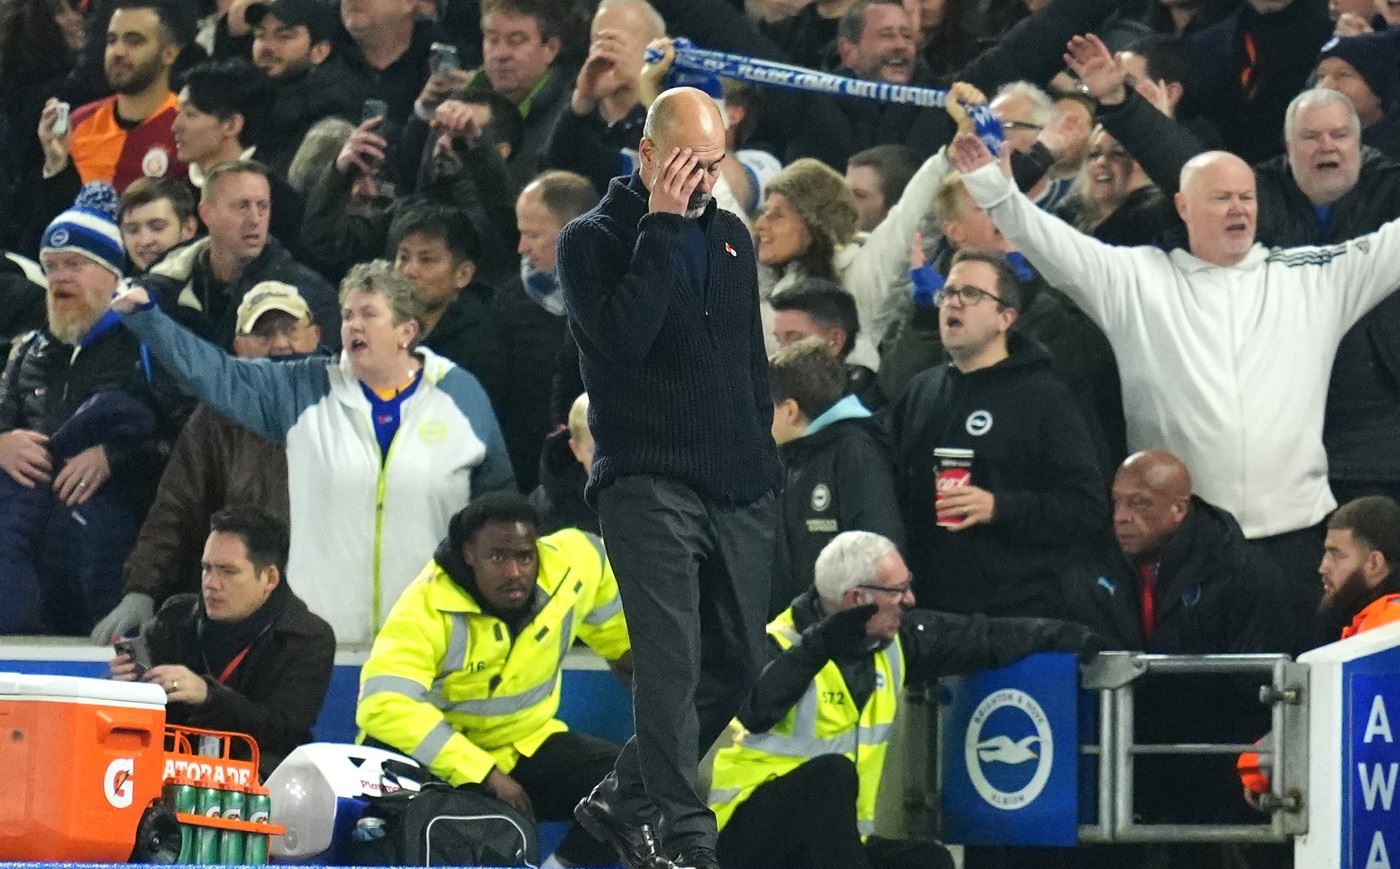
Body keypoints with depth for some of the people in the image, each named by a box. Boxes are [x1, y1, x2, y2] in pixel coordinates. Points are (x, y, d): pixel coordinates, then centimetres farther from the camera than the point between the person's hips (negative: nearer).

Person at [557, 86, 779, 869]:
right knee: (671, 662, -15)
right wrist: (661, 227, -19)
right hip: (648, 485, -6)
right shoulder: (594, 240, -3)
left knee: (736, 663, 8)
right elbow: (621, 336, -21)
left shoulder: (731, 236, 15)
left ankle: (624, 798, 23)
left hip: (739, 490, 6)